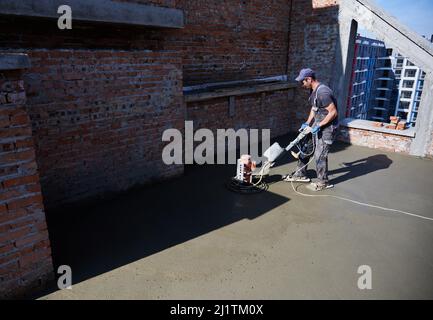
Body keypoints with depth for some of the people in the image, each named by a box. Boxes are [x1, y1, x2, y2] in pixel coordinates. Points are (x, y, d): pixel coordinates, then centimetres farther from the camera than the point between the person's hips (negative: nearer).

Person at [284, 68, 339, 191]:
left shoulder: (322, 92, -26)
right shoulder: (313, 90, 5)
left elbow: (333, 112, -25)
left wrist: (319, 125, -22)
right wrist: (307, 123, 8)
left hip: (327, 127, -10)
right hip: (317, 124, 10)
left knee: (319, 155, -3)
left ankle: (323, 182, 14)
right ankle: (300, 174, 29)